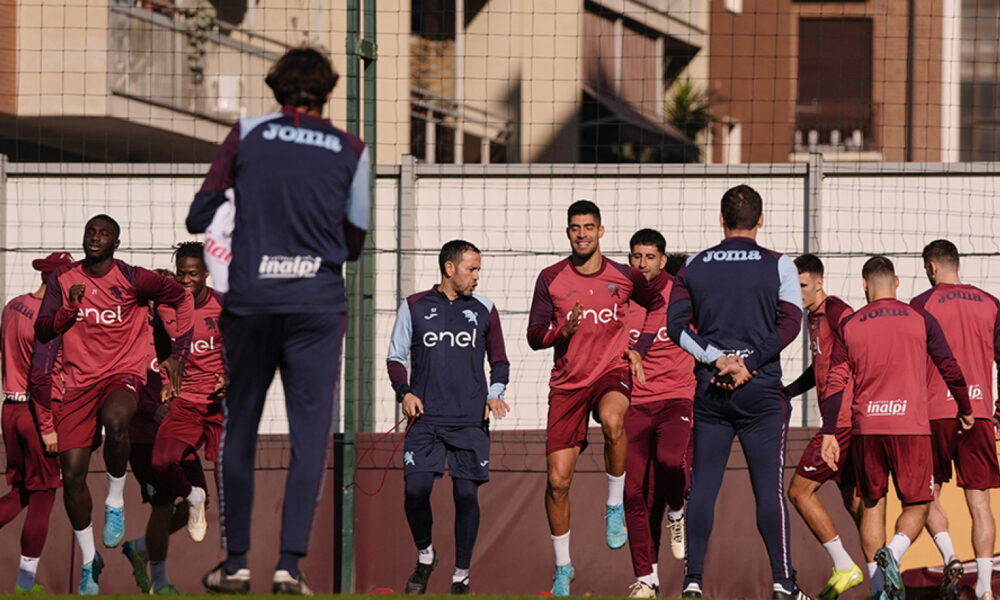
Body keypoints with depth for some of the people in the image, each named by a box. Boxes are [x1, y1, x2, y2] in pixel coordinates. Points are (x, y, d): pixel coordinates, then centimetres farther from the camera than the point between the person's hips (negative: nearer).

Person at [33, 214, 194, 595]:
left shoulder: (133, 279, -4)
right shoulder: (63, 279, 4)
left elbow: (181, 298, 9)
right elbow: (43, 332, 0)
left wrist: (177, 355, 5)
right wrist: (70, 309, -19)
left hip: (124, 373, -3)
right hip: (79, 379, 3)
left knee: (115, 419, -39)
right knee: (72, 473, -5)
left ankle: (116, 502, -13)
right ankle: (88, 560, 13)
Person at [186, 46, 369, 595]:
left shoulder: (247, 135, 5)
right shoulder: (350, 151, 6)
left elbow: (197, 218, 5)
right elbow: (355, 240, 10)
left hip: (250, 301, 0)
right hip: (319, 303, 0)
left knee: (239, 430, 10)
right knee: (310, 432, 1)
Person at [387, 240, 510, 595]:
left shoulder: (484, 310, 10)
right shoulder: (414, 307, 6)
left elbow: (499, 361, 18)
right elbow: (396, 357, 12)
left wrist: (495, 394, 1)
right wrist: (404, 392, -4)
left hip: (470, 419, 1)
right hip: (425, 416, -1)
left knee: (467, 494, -4)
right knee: (416, 490, -13)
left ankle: (461, 576, 9)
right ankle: (425, 556, 14)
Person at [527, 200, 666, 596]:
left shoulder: (624, 277, 1)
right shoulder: (551, 280, -1)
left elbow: (657, 305, 20)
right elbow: (534, 336, 0)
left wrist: (640, 349, 8)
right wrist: (563, 332, -20)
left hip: (612, 372, -1)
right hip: (567, 382, 1)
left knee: (612, 421, -38)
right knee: (558, 480, -2)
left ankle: (615, 506, -16)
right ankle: (563, 568, 17)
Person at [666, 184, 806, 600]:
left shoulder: (695, 266, 7)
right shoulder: (778, 265, 1)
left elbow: (676, 324, 0)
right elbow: (789, 324, -9)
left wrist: (717, 359, -6)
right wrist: (750, 363, -10)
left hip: (710, 390, 2)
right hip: (762, 392, -2)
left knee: (702, 487, 5)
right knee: (769, 488, -2)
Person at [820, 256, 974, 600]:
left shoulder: (849, 326, 6)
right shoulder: (920, 319, 4)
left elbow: (835, 384, 2)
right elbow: (950, 368, 6)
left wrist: (829, 434, 6)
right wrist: (965, 411, 20)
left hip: (866, 428, 2)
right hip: (910, 426, -2)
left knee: (872, 504, 13)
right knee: (917, 504, 8)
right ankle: (893, 554, -21)